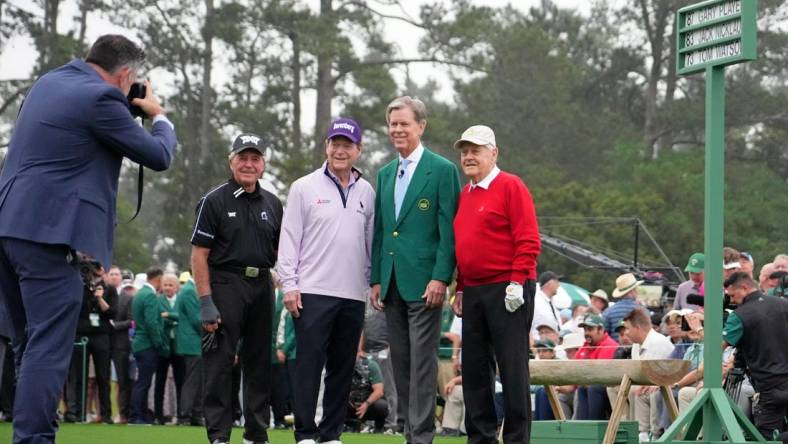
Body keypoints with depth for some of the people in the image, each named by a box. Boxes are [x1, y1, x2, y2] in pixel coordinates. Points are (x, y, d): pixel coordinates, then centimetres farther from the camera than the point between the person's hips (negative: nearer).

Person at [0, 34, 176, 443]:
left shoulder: (49, 82, 16)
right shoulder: (100, 99, -10)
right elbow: (158, 156, -2)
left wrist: (127, 111, 24)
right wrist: (159, 116, 17)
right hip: (48, 231, -9)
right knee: (49, 346, -8)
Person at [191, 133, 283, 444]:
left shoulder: (273, 204, 13)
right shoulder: (214, 201, -3)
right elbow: (199, 255, -7)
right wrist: (206, 303, -14)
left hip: (262, 286, 5)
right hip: (225, 285, -5)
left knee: (259, 363, 10)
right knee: (219, 363, -6)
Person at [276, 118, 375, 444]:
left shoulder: (367, 193, 11)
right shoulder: (304, 188, 2)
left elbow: (371, 242, 14)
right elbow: (289, 239, 0)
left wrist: (373, 282, 8)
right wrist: (289, 286, -6)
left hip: (353, 295, 4)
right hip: (313, 291, -3)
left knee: (342, 368, 6)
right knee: (309, 364, -5)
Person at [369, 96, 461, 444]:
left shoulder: (442, 170, -4)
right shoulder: (385, 174, 16)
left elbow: (448, 230, -8)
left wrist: (441, 278, -15)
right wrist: (376, 279, 11)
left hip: (423, 281, -7)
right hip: (391, 282, 7)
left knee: (422, 361, -7)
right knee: (401, 362, 8)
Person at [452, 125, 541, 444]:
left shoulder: (511, 187, -5)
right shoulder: (464, 195, 16)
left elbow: (528, 241, -12)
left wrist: (517, 283, -17)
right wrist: (461, 289, 16)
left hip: (507, 292, -8)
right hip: (473, 292, 8)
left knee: (512, 367, -6)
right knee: (474, 369, 8)